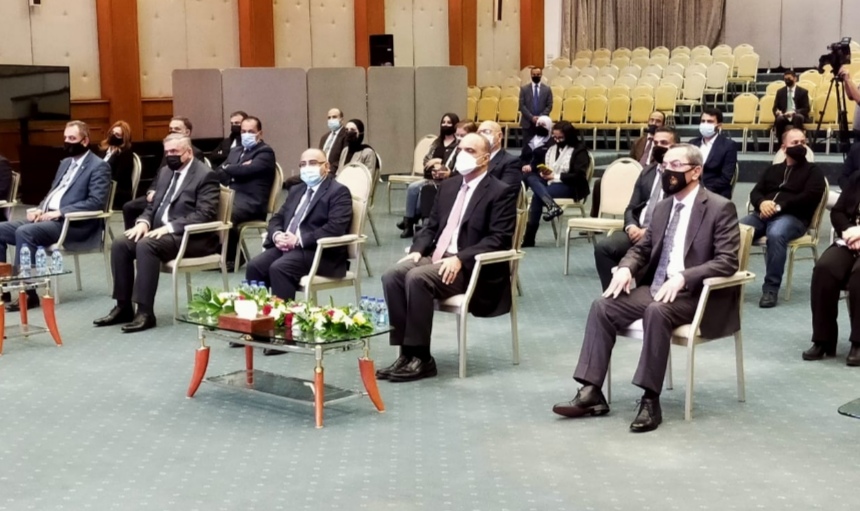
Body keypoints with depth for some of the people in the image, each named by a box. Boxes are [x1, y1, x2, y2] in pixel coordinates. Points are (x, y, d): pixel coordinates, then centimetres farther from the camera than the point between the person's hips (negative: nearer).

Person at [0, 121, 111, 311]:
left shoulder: (99, 166, -5)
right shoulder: (66, 162, 22)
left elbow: (96, 202, -16)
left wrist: (59, 212, -21)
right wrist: (40, 208, 3)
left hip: (74, 224, -9)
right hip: (48, 217, 9)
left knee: (24, 232, -31)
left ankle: (27, 292, -25)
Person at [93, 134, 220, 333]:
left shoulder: (205, 175, -8)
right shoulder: (165, 173, 18)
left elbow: (205, 214, -19)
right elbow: (152, 206, 21)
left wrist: (170, 227, -26)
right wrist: (144, 222, -3)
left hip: (192, 236, -8)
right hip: (162, 232, 8)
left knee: (146, 245, -32)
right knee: (120, 244, -13)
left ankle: (145, 312, -30)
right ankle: (124, 307, -7)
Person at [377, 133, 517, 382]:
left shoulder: (501, 192, -4)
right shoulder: (448, 186, 18)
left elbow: (499, 239, -13)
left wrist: (460, 258, -24)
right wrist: (417, 250, -1)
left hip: (472, 268, -7)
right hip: (436, 257, 7)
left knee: (417, 278, -31)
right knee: (392, 276, -20)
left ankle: (421, 358, -23)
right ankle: (406, 353, -18)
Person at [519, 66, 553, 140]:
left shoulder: (547, 89, 8)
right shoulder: (524, 89, 6)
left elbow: (549, 106, 3)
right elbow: (522, 106, -1)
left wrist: (540, 117, -12)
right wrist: (531, 117, -12)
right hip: (527, 123, 0)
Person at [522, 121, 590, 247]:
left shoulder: (579, 149, -3)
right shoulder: (552, 147, 18)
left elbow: (580, 176, -13)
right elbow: (539, 162, 20)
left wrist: (556, 176, -17)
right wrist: (543, 172, -6)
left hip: (570, 187, -7)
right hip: (550, 182, 7)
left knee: (537, 196, -31)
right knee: (528, 175, -23)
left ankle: (529, 238, -31)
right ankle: (552, 206, -44)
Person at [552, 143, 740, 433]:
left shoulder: (720, 208, -7)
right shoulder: (663, 207, 15)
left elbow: (727, 262, -15)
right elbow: (642, 248, 20)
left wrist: (683, 278, -28)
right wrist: (626, 268, -5)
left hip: (696, 294, -7)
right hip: (655, 287, 7)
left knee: (657, 310, -37)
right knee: (603, 306, -14)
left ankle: (650, 400, -29)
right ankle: (591, 392, -15)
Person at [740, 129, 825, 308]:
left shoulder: (813, 171, 13)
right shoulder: (773, 169, 27)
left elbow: (809, 197, -4)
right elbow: (755, 192, 17)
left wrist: (779, 206, -15)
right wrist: (762, 203, -9)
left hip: (793, 217, -4)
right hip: (764, 215, 4)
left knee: (776, 234, -40)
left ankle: (771, 288, -35)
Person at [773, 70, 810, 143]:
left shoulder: (803, 92, 9)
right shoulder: (780, 92, 16)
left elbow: (806, 109, 1)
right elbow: (775, 107, 14)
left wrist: (794, 112, -18)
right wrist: (777, 111, -12)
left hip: (797, 116, -1)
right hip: (784, 116, 2)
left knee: (798, 118, -39)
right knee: (779, 119, -35)